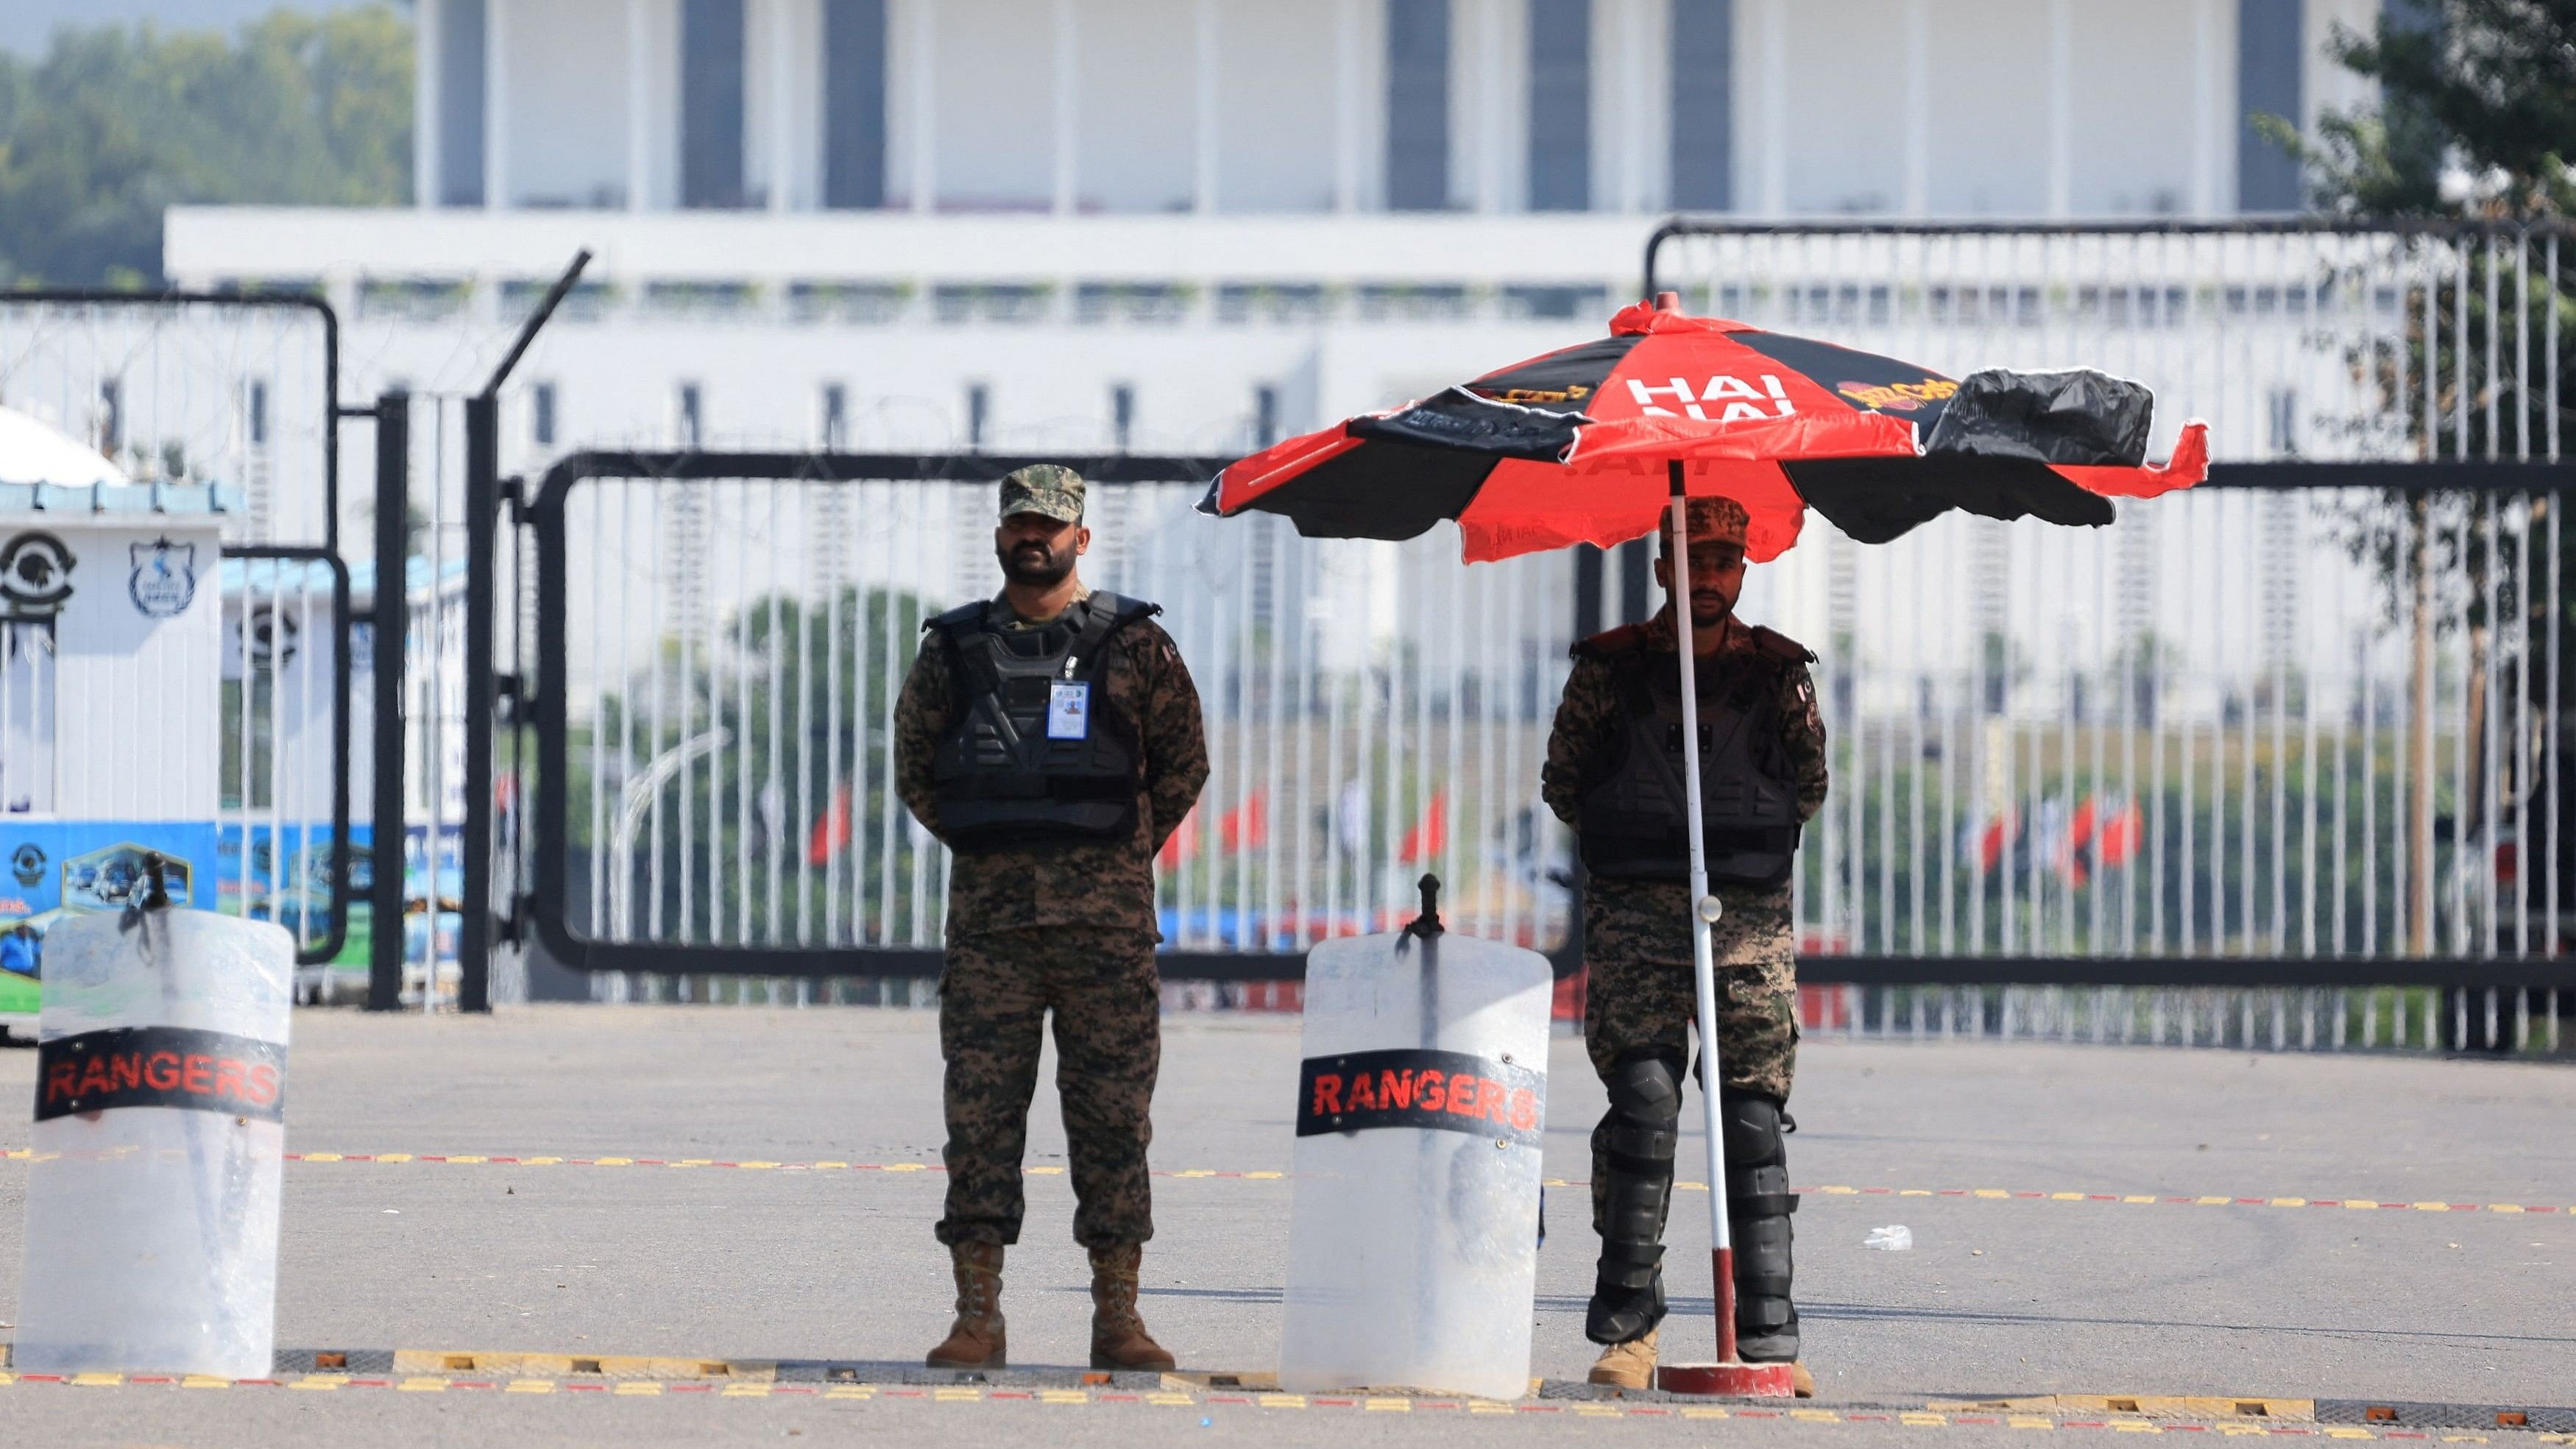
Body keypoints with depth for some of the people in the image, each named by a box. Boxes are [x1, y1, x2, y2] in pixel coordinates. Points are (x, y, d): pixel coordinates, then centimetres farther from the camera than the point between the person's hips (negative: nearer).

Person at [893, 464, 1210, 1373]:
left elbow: (1183, 761, 12)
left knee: (1112, 1115, -1)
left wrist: (1120, 851, 9)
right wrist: (980, 846, 13)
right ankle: (977, 1315, 0)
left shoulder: (1131, 644, 4)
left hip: (1105, 917, -2)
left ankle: (1117, 1316, 4)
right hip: (988, 915, 2)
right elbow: (914, 765, 20)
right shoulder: (955, 648, 9)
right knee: (979, 1111, -2)